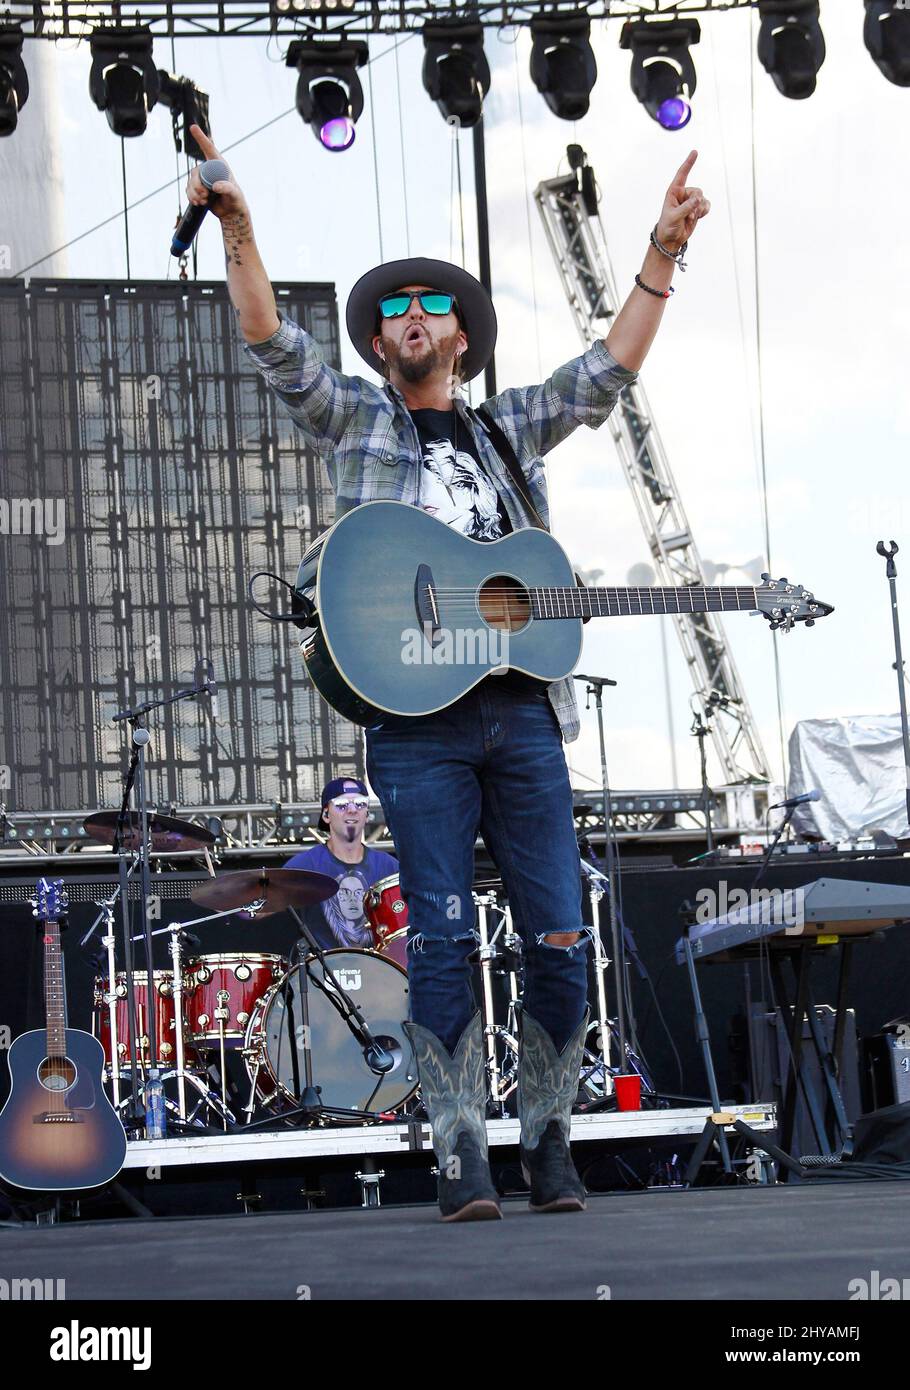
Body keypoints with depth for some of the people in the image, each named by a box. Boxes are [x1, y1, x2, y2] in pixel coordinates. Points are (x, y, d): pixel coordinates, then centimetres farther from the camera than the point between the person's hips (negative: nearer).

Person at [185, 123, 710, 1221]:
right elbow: (270, 341, 2)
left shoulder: (506, 433, 22)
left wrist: (661, 257, 9)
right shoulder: (353, 422, 15)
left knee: (560, 940, -2)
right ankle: (461, 1160, -3)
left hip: (521, 714, 3)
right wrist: (237, 231, -11)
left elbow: (607, 372, 17)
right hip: (415, 718, -3)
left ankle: (547, 1141, 12)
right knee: (441, 938, -8)